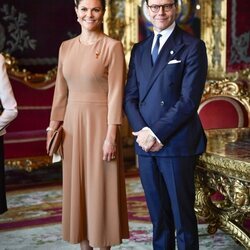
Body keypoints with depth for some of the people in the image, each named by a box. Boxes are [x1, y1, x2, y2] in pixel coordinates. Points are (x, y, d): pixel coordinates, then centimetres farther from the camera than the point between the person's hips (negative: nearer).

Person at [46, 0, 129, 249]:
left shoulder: (112, 46, -7)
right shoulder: (66, 47, 9)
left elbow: (116, 93, -12)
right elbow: (61, 91, 12)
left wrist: (111, 135, -16)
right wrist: (53, 126, 9)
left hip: (99, 124, -5)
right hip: (72, 124, 5)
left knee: (100, 189, 2)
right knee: (77, 187, 10)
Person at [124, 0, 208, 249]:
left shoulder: (192, 46, -2)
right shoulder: (139, 49, 15)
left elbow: (189, 99, -11)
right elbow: (130, 96, 11)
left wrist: (158, 134, -13)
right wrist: (141, 131, -5)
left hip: (177, 144, -5)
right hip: (145, 144, 5)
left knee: (183, 215, 3)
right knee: (158, 215, 11)